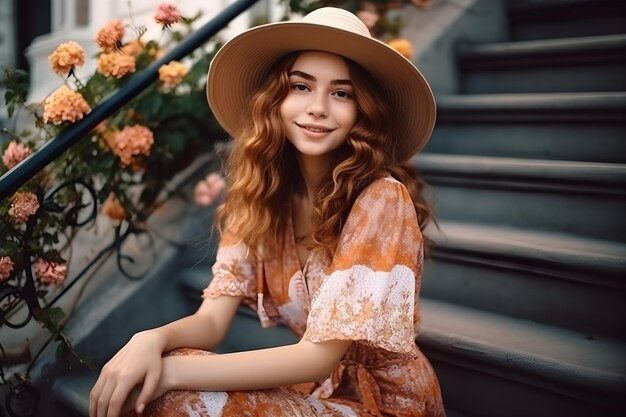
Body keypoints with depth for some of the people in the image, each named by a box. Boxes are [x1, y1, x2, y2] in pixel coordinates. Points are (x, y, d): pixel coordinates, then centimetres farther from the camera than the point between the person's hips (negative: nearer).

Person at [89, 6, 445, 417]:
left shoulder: (382, 197, -23)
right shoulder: (259, 192, -5)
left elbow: (318, 356, -24)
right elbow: (212, 319, -8)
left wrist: (173, 373, -28)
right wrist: (151, 339, -30)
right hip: (311, 381, 4)